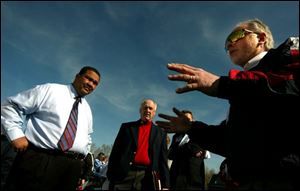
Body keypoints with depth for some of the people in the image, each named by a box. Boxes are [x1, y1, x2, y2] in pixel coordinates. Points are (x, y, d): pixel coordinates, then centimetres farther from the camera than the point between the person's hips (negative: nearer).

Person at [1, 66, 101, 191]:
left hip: (73, 165, 5)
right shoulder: (50, 90, 1)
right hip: (39, 159, -5)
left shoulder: (87, 109, 17)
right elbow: (11, 106, 0)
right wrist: (16, 135, -11)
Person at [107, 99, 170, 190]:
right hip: (124, 174, 0)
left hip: (146, 177, 1)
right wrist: (111, 175, 0)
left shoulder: (160, 133, 12)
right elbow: (115, 152, 7)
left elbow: (163, 159, 8)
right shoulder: (127, 127, 11)